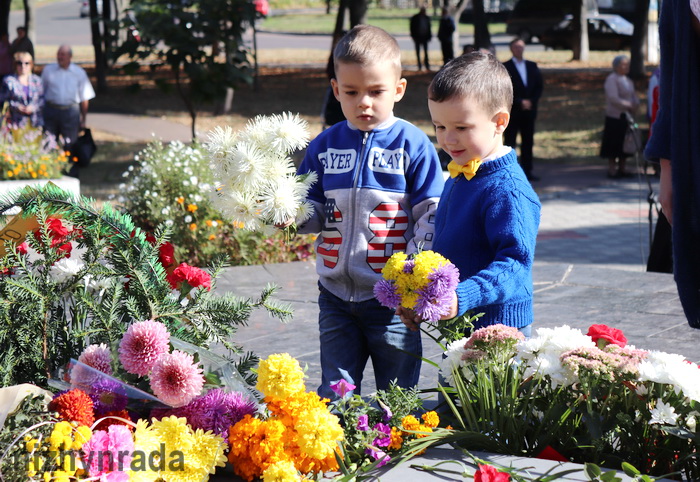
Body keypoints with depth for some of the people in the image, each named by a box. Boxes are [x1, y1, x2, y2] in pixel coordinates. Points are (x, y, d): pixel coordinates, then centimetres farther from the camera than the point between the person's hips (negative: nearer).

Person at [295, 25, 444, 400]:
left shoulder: (412, 144, -5)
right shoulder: (325, 145, 6)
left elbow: (431, 214, -7)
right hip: (336, 294, 3)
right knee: (334, 395, 11)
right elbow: (315, 213, 11)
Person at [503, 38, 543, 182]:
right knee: (509, 142, -4)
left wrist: (531, 101, -4)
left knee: (528, 142, 6)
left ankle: (527, 171, 11)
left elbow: (539, 86, 11)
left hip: (529, 110, 5)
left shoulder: (532, 66, 13)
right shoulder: (506, 67, -3)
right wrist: (520, 102, -13)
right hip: (513, 111, -5)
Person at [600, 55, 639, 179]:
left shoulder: (628, 80, 16)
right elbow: (613, 98, -19)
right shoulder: (612, 79, -10)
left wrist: (635, 105, -5)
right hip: (615, 116, -8)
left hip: (627, 116, 8)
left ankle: (622, 169, 17)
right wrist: (629, 105, -18)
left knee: (625, 143, 10)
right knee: (613, 143, -4)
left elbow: (634, 96, 17)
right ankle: (612, 169, 1)